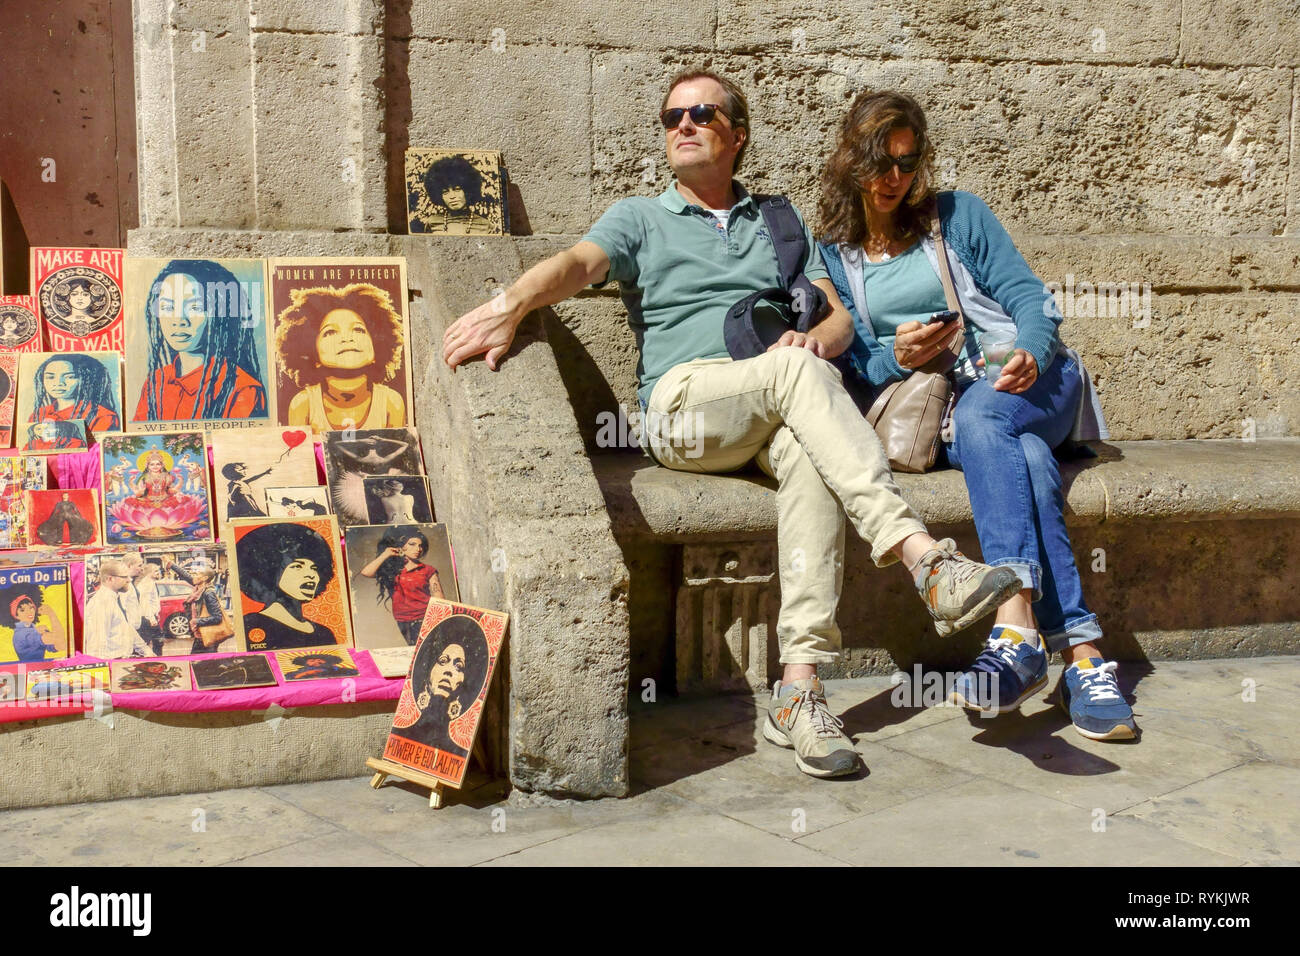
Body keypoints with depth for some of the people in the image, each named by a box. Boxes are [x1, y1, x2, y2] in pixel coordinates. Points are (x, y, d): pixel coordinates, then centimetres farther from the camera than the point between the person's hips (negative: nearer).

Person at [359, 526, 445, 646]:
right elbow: (366, 572, -2)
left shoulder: (428, 571, 8)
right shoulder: (392, 570, 12)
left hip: (425, 621, -2)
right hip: (403, 622, 2)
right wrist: (385, 554, 6)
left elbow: (439, 600, 3)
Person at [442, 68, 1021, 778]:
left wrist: (813, 339, -7)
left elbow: (840, 318, 19)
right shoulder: (640, 219, 21)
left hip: (773, 411, 2)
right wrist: (511, 302, -22)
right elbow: (576, 265, -1)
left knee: (808, 452, -36)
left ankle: (800, 686, -43)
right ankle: (923, 557, -45)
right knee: (797, 372, -34)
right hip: (682, 406, -2)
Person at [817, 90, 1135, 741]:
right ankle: (1082, 653, -45)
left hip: (1028, 378, 0)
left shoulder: (957, 215, 14)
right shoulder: (832, 258, 16)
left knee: (979, 417, -37)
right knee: (1023, 457, -35)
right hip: (931, 413, 1)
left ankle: (1017, 630, -51)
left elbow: (1029, 295, 5)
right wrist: (895, 359, -14)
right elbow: (852, 365, 9)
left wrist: (1031, 356, -17)